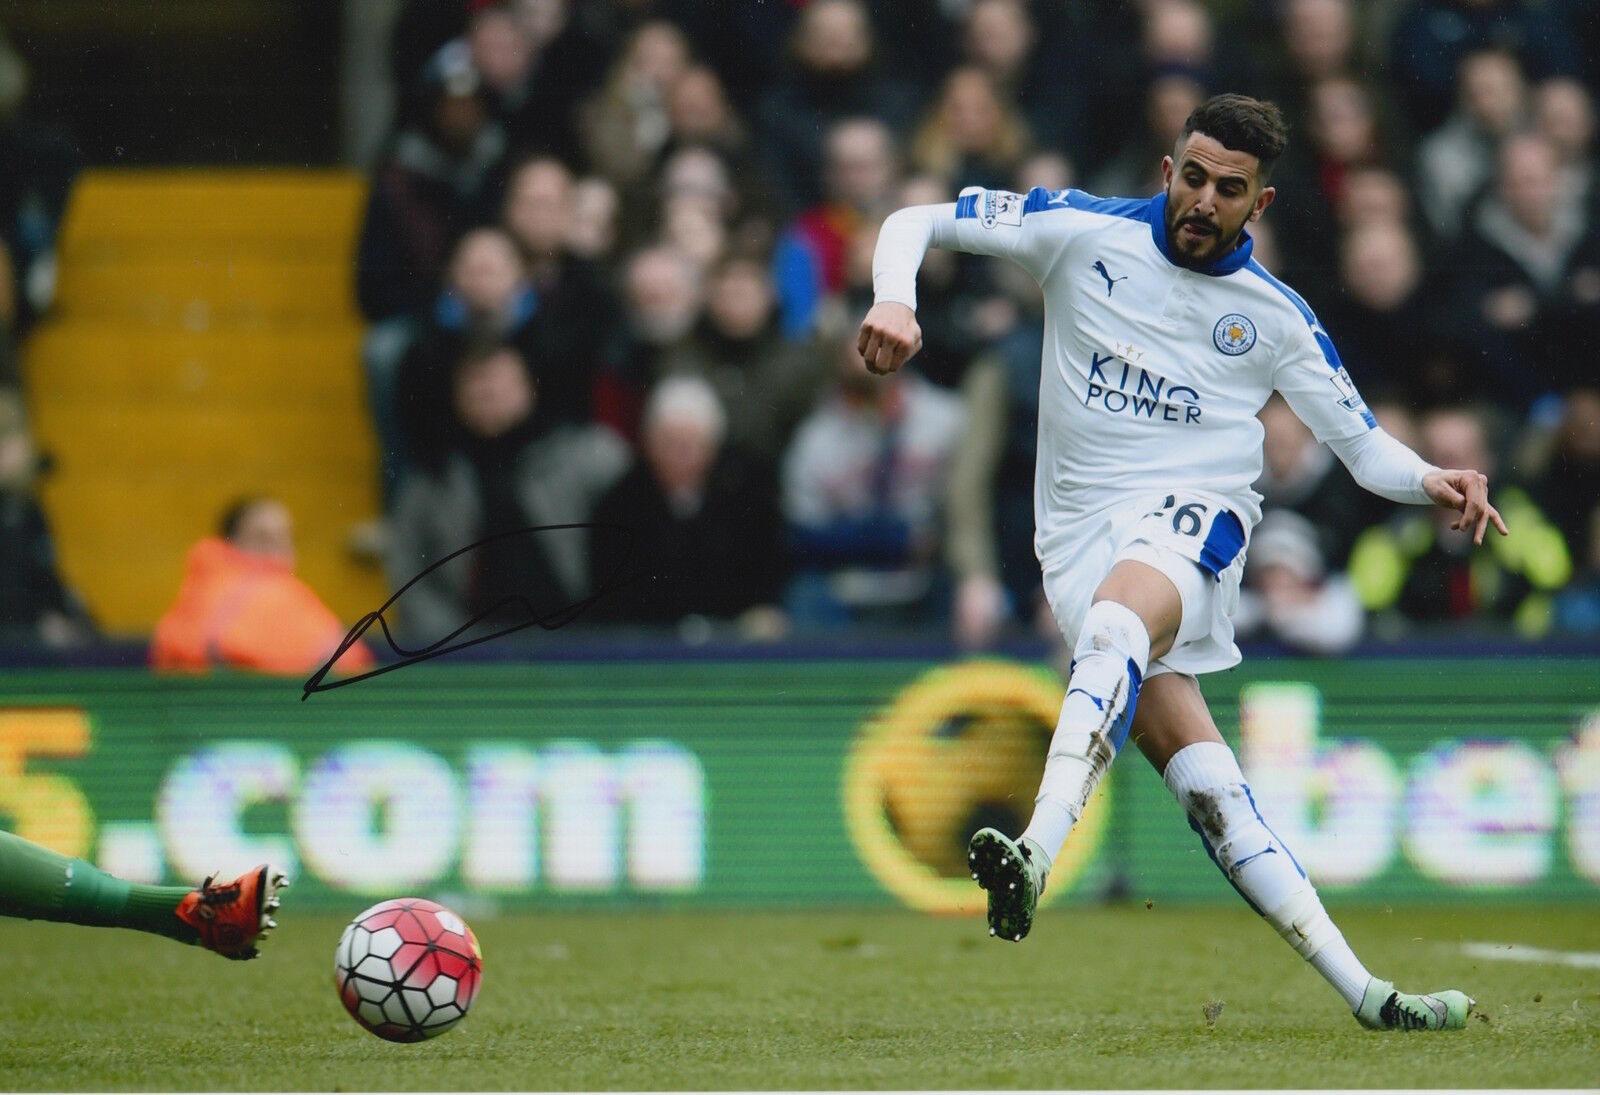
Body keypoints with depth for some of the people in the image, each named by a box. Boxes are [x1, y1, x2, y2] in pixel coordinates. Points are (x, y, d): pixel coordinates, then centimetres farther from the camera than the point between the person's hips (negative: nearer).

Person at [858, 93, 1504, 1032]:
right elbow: (916, 222, 6)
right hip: (1080, 526, 1)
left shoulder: (1275, 316, 5)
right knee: (1201, 778, -13)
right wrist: (896, 300, -15)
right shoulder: (1083, 234, 3)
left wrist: (1432, 482, -9)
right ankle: (1358, 989, -14)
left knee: (1116, 622, -38)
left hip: (1196, 513, -1)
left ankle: (1039, 853, -53)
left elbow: (1363, 445, 13)